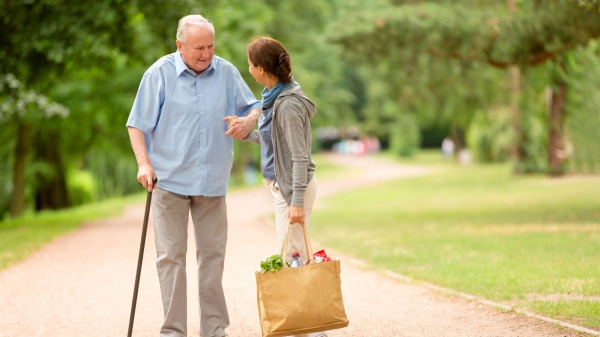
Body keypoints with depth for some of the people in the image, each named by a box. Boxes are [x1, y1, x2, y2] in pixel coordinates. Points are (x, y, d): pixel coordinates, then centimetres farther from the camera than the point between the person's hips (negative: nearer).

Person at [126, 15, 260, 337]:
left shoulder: (227, 72, 3)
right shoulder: (159, 74, -5)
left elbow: (252, 105, 13)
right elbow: (137, 125, -3)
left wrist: (249, 120, -11)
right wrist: (144, 164, -15)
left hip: (212, 181, 3)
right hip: (170, 180, -3)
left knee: (213, 253, 8)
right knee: (171, 256, -1)